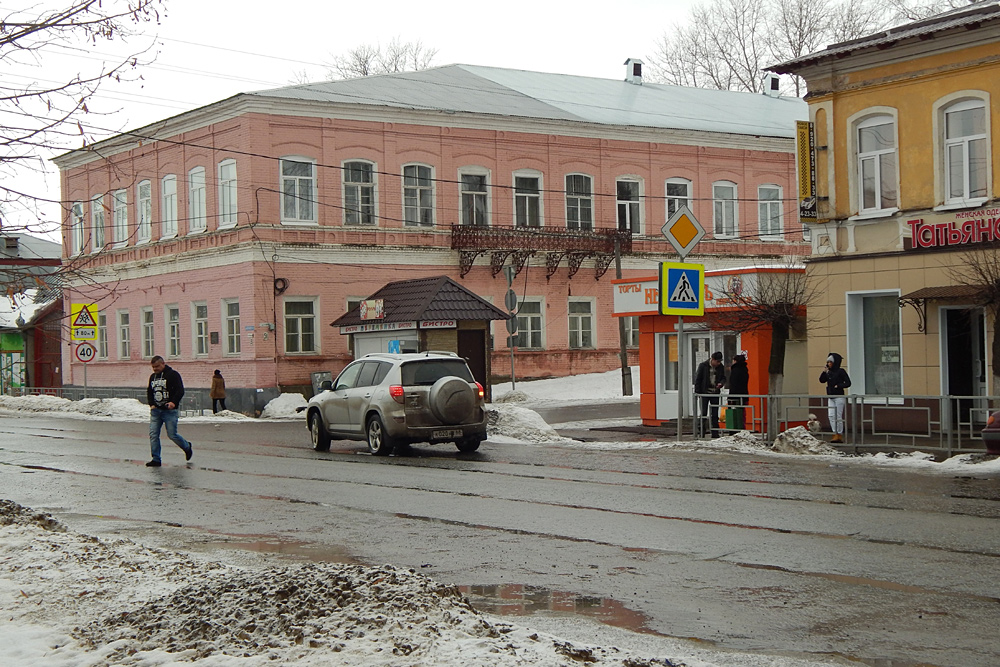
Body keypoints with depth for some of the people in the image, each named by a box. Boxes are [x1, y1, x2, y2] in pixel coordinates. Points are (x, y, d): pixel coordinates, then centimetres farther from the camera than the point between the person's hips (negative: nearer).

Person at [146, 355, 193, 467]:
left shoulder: (173, 375, -6)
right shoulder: (152, 377, 15)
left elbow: (180, 391, -12)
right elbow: (149, 392, 23)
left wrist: (173, 402, -27)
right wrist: (151, 404, 6)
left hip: (169, 411, -6)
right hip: (155, 411, 6)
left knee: (172, 434, -4)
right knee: (153, 434, -3)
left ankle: (187, 447, 24)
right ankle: (156, 459, 1)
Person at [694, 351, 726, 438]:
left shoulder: (720, 367, 3)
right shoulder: (703, 366, -7)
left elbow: (723, 378, 14)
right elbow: (698, 379, -3)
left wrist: (721, 383, -9)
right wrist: (697, 392, -7)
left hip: (715, 393, 3)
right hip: (705, 392, -3)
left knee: (715, 414, 5)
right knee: (703, 413, -2)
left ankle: (715, 432, 9)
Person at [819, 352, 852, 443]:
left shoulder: (841, 371, -6)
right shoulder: (829, 372, 13)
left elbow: (848, 383, -7)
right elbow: (821, 380, 9)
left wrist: (838, 386, -16)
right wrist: (824, 372, -3)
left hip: (839, 397, -7)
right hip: (830, 397, 7)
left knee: (838, 417, -5)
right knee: (831, 416, 1)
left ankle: (840, 435, 1)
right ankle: (835, 434, 5)